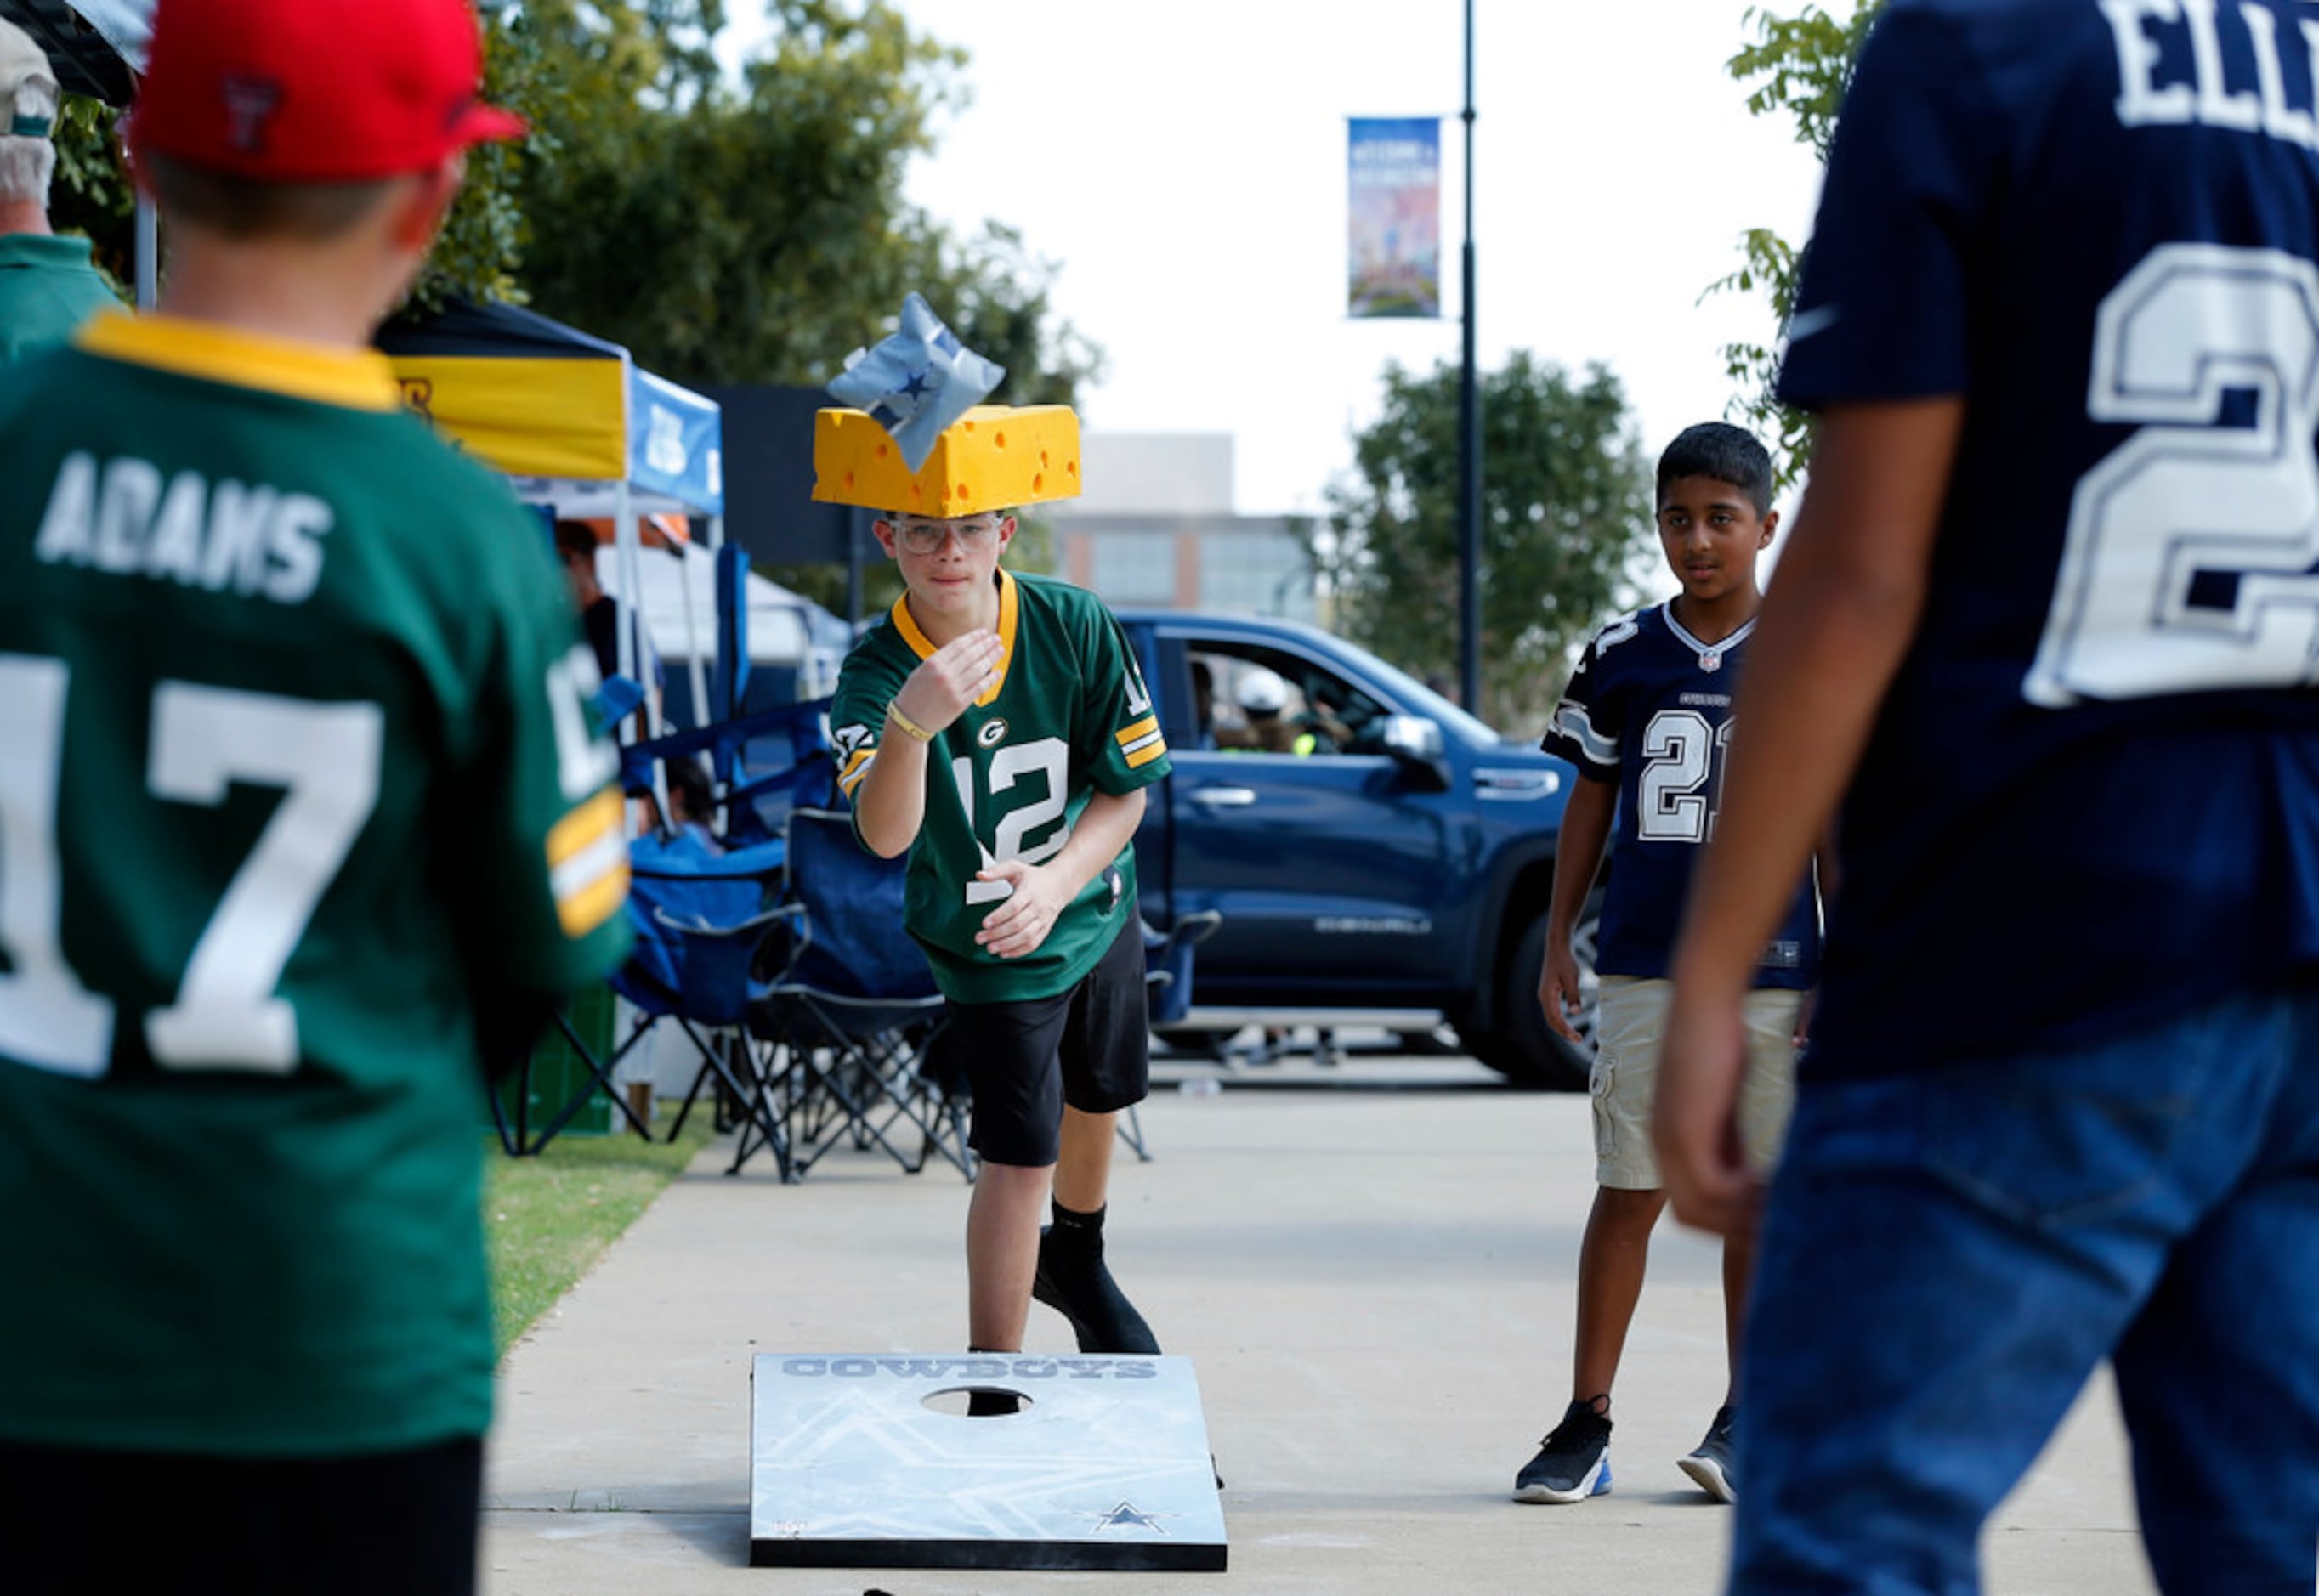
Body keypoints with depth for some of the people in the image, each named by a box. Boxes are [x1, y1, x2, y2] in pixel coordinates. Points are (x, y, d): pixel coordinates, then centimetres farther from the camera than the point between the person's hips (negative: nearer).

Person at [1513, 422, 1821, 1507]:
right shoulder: (1622, 656, 5)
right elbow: (1592, 803, 12)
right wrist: (1556, 941, 8)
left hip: (1773, 970, -1)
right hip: (1644, 967, 1)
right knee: (1627, 1193, 1)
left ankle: (1745, 1420, 16)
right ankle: (1586, 1421, 6)